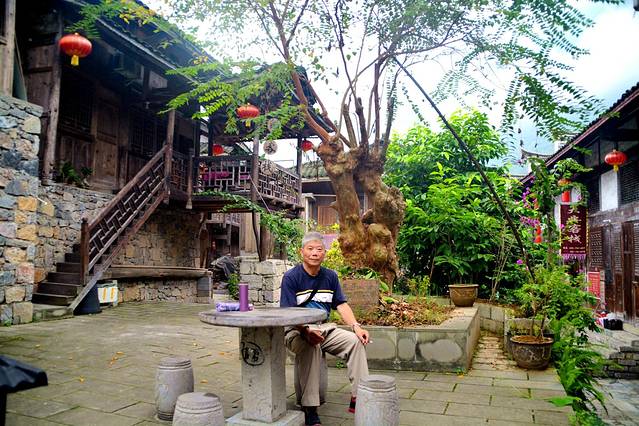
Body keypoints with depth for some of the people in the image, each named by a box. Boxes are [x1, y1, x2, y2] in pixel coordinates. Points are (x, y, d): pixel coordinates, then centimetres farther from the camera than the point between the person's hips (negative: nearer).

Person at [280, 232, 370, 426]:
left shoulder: (330, 276, 9)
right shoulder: (291, 277, -9)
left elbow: (341, 305, 7)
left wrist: (355, 326, -11)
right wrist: (306, 332, -34)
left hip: (325, 328, 5)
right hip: (297, 330, -5)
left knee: (355, 340, -16)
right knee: (311, 347, -36)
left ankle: (358, 397, -12)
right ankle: (309, 410, -31)